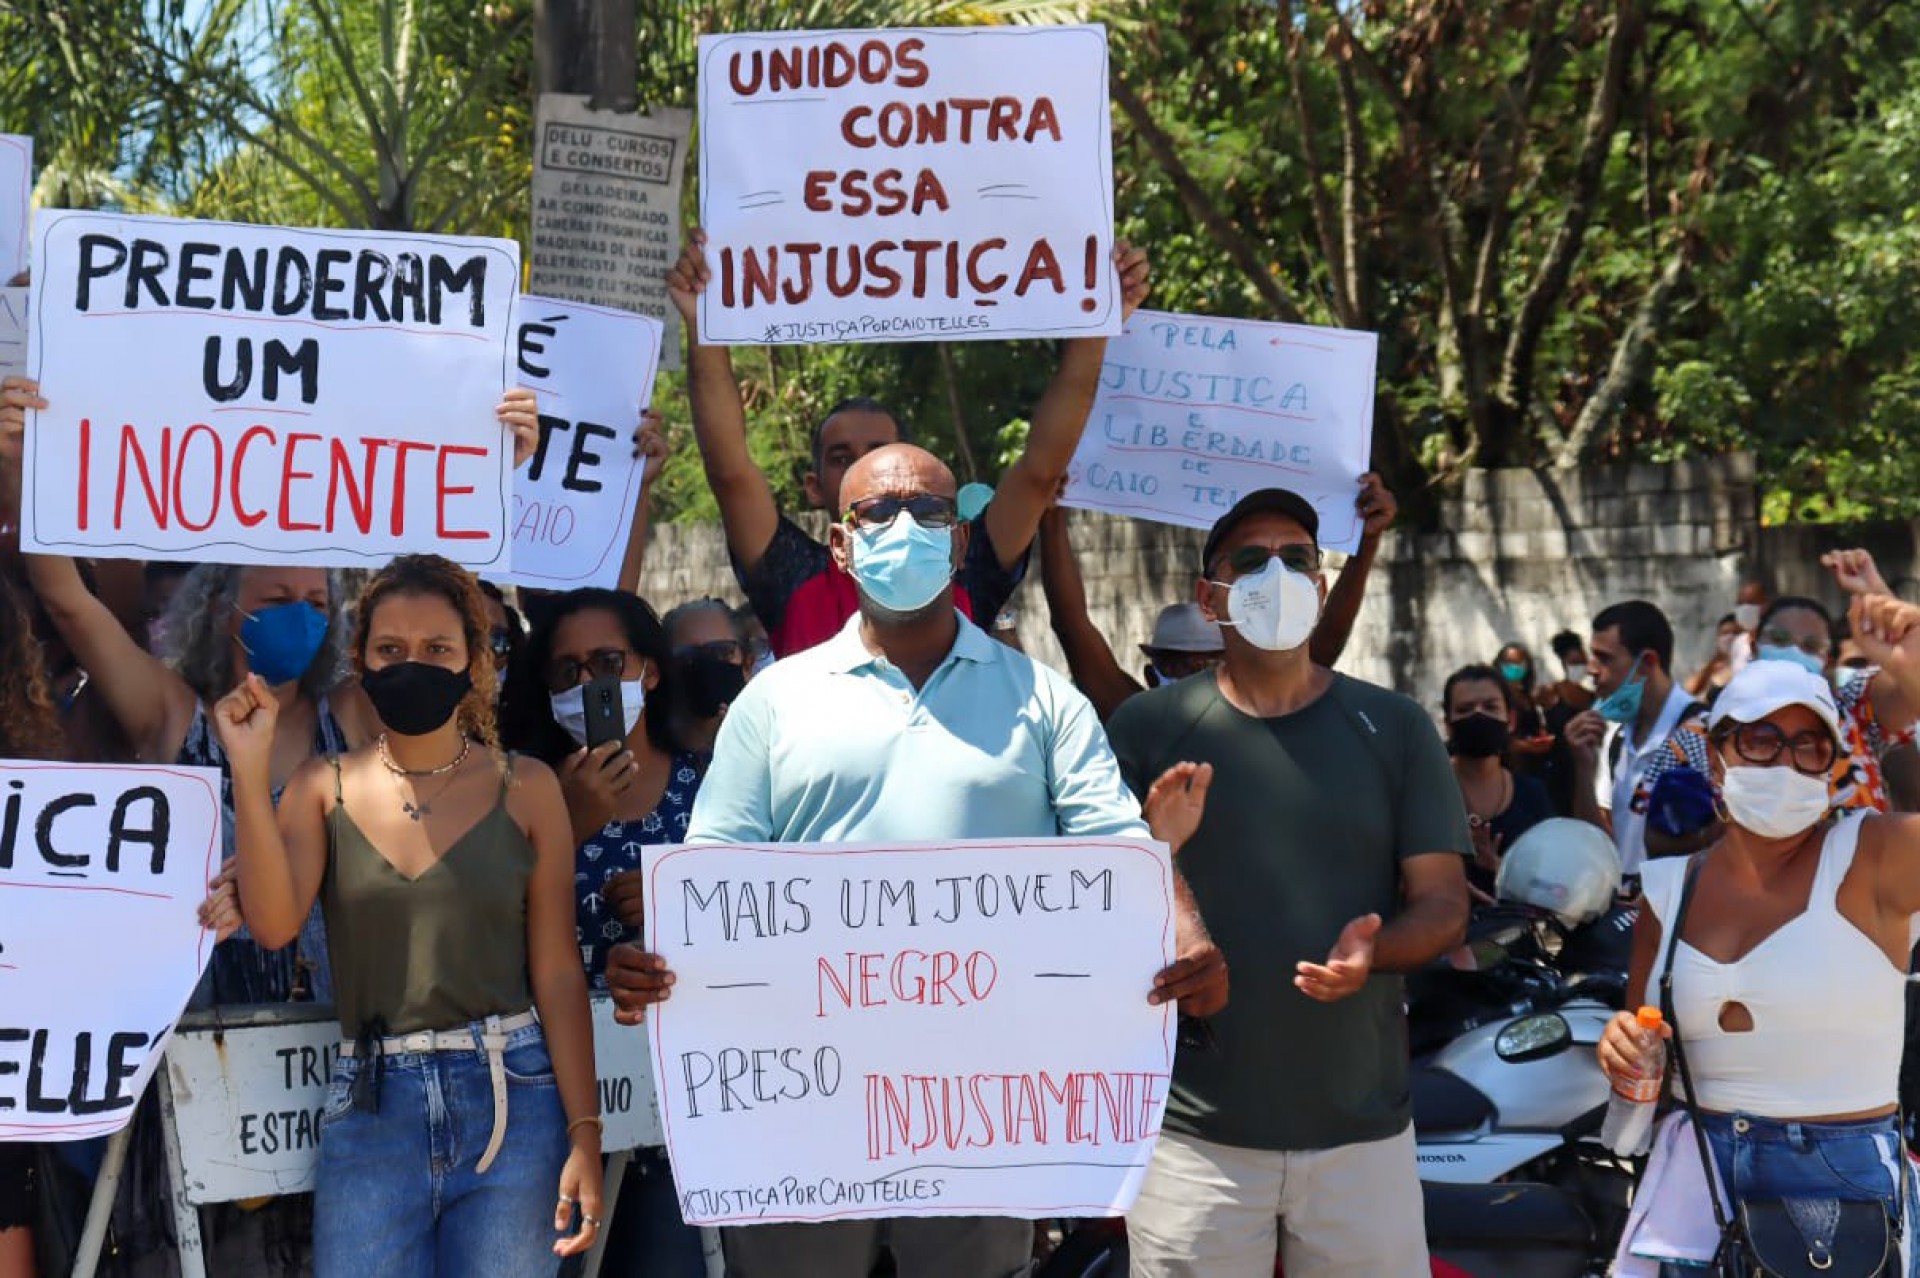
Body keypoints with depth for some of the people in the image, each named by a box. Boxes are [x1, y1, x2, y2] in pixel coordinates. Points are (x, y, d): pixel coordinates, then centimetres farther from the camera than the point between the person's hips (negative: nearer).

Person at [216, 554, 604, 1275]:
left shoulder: (524, 788, 2)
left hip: (511, 1101, -1)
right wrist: (249, 771, -14)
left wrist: (584, 1132, -5)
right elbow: (273, 923, -10)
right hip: (371, 1103, 1)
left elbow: (556, 973, 0)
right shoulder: (325, 788, 6)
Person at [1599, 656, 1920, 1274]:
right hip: (1696, 1172, 4)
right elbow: (1641, 1040, 13)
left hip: (1841, 1176, -3)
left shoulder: (1870, 858, -8)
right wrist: (1623, 1046, -10)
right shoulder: (1669, 888, 5)